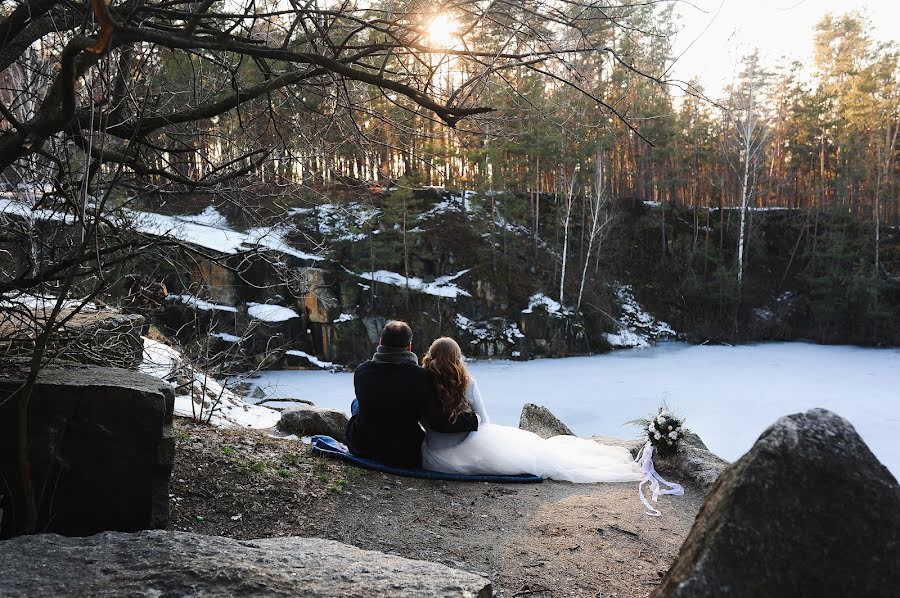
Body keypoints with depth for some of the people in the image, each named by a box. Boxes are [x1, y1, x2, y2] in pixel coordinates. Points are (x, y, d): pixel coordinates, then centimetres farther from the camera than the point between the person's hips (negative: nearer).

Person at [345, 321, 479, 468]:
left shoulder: (361, 371, -12)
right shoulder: (421, 377, -22)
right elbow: (438, 422, -27)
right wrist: (473, 419, -11)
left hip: (361, 449, 2)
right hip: (405, 458, -2)